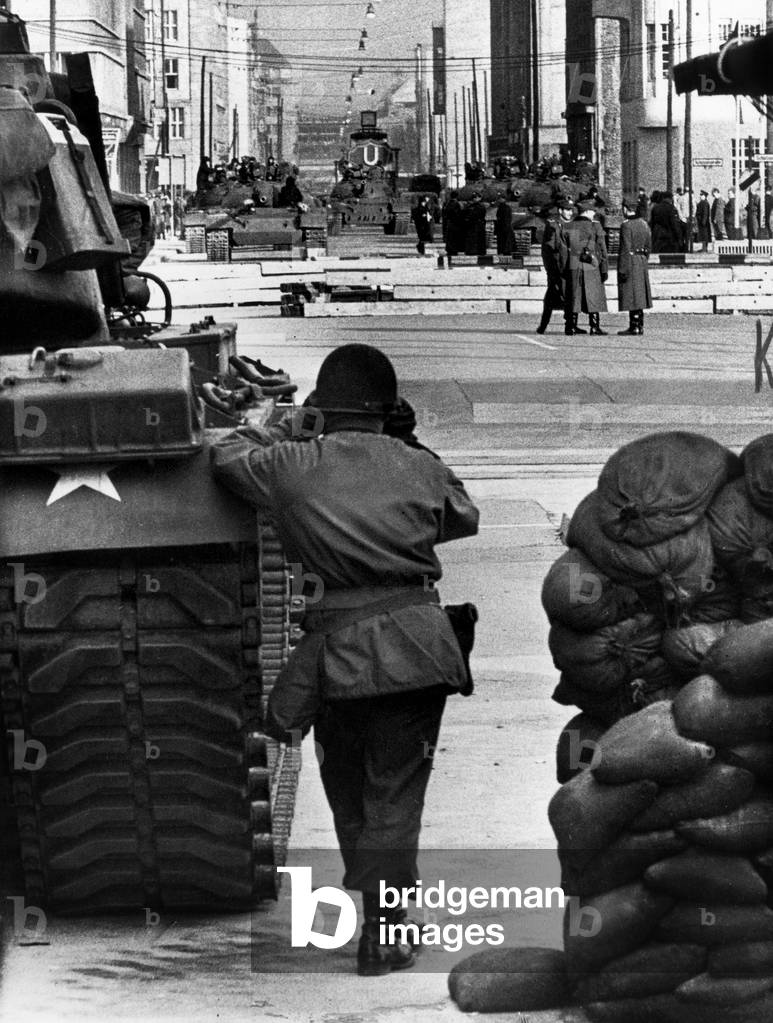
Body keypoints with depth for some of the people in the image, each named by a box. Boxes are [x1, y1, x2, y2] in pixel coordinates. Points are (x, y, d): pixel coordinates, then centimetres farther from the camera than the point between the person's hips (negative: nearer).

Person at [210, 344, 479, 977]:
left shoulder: (291, 467, 1)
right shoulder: (417, 467, 4)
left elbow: (226, 456, 18)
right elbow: (465, 517, 23)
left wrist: (285, 429, 28)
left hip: (340, 649, 0)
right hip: (418, 648, 0)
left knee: (347, 794, 20)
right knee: (396, 794, 5)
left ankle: (366, 907, 28)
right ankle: (382, 932, 0)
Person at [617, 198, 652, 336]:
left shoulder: (626, 225, -14)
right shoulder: (644, 224, 10)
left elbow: (625, 249, -18)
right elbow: (649, 245, 16)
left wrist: (622, 269, -17)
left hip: (630, 262, -8)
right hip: (642, 262, 8)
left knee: (631, 296, -5)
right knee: (639, 294, 12)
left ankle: (634, 326, -6)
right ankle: (639, 326, 15)